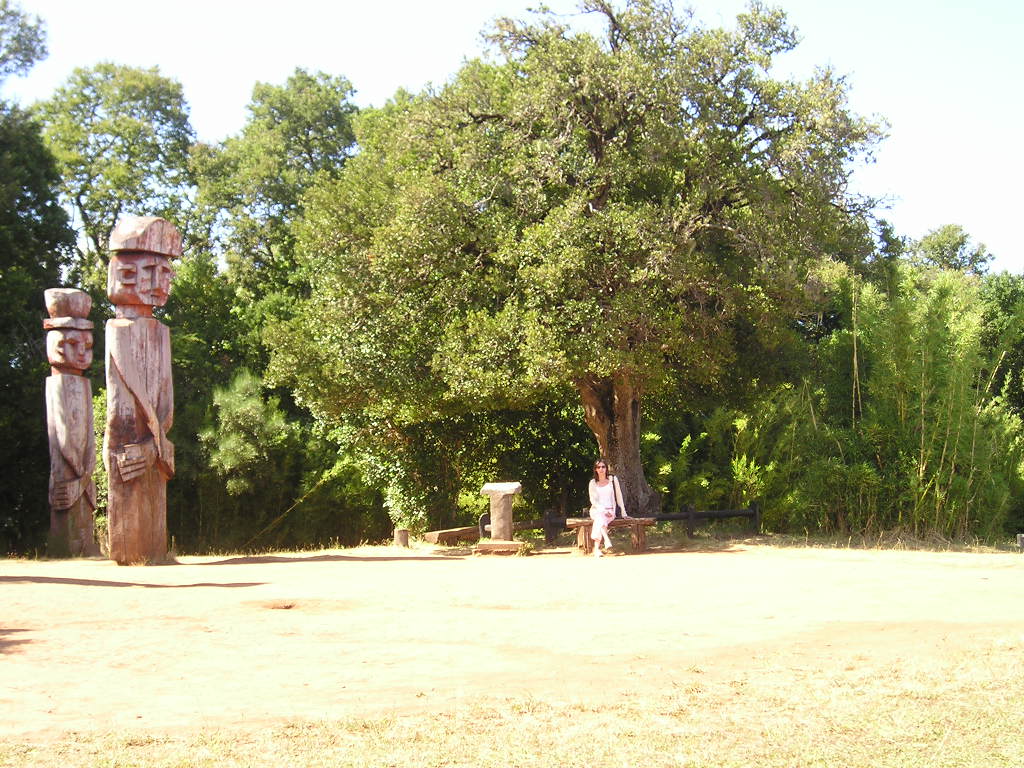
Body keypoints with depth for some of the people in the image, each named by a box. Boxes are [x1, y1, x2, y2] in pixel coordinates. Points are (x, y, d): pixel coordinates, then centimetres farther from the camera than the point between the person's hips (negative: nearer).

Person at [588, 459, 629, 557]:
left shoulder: (613, 479, 8)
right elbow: (593, 500, 1)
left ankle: (596, 549, -45)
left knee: (599, 520, -35)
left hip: (610, 511, -1)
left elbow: (618, 496, 10)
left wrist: (623, 512, 4)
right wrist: (603, 510, -14)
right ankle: (607, 540, -55)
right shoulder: (593, 483, 9)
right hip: (596, 509, 1)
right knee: (600, 516, -37)